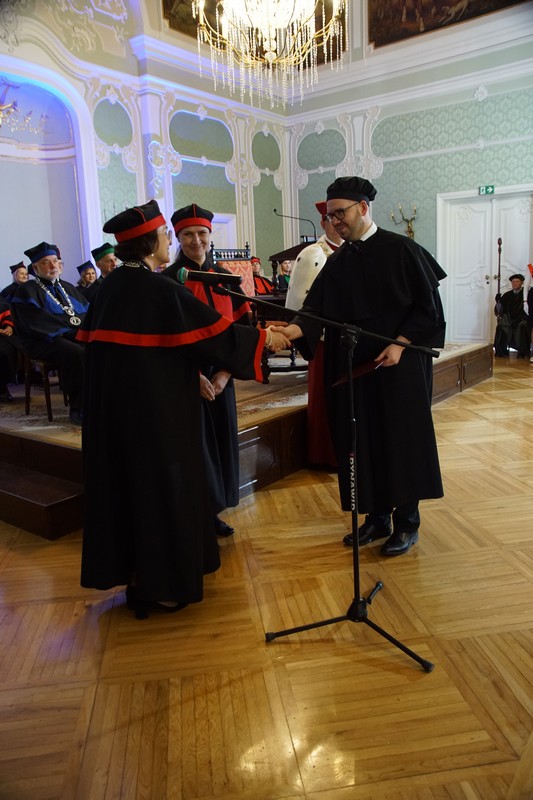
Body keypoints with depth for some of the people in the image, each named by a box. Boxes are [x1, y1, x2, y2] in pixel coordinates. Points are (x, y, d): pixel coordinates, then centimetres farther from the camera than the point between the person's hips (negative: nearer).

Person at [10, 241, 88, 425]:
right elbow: (38, 322, -11)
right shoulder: (27, 291, 3)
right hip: (45, 341, -5)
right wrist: (72, 329, -18)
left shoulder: (67, 288, 22)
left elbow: (88, 312, 16)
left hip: (75, 337, 6)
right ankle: (77, 408, -27)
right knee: (77, 353, -37)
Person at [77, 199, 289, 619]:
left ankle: (127, 569, 31)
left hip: (112, 403, 8)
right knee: (161, 484, 5)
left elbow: (92, 339, 14)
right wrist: (264, 338, 0)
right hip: (155, 406, -7)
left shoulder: (110, 286, 6)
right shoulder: (161, 289, -16)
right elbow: (217, 330, -14)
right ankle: (160, 586, 18)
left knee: (125, 481, 16)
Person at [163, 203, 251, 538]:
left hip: (220, 376, 4)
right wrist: (193, 375, -16)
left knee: (221, 440, 9)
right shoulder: (168, 280, -5)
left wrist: (225, 372, -7)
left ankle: (213, 511, 25)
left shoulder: (226, 278, 7)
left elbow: (241, 327, 5)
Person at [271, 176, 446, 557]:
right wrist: (293, 329, -20)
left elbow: (428, 304, -5)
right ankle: (377, 518, 23)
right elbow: (316, 308, -1)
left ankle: (407, 522, 18)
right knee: (363, 440, 8)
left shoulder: (400, 249, -4)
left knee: (401, 437, 3)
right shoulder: (336, 262, 10)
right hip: (352, 366, 5)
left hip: (399, 364, -5)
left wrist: (400, 343, -16)